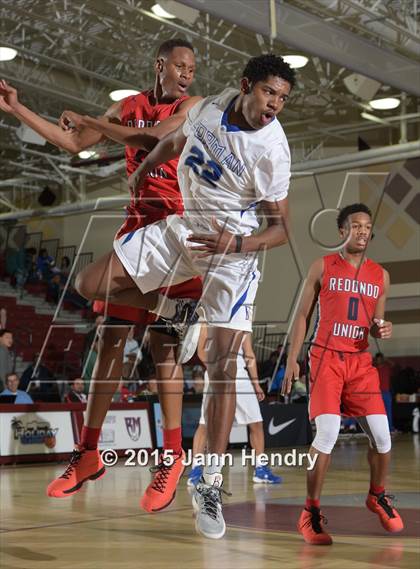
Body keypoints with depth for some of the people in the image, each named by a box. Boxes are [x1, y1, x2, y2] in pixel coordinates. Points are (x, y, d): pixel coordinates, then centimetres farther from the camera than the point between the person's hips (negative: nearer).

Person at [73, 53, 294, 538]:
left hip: (235, 248, -5)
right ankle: (176, 311, 17)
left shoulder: (273, 149, -21)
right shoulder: (211, 106, -7)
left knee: (223, 366, -13)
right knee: (90, 284, -5)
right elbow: (176, 141, 16)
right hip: (184, 227, 5)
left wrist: (240, 244, -32)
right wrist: (142, 170, 27)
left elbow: (282, 227, -14)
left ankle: (210, 486, -6)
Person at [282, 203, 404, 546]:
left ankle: (378, 497, 27)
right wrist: (292, 360, -2)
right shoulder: (323, 267, 2)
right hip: (326, 357, -3)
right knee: (327, 433, -16)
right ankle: (311, 514, -3)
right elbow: (303, 315, 5)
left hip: (361, 362, 4)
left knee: (382, 436, -2)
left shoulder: (381, 276, 11)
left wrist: (382, 330, -6)